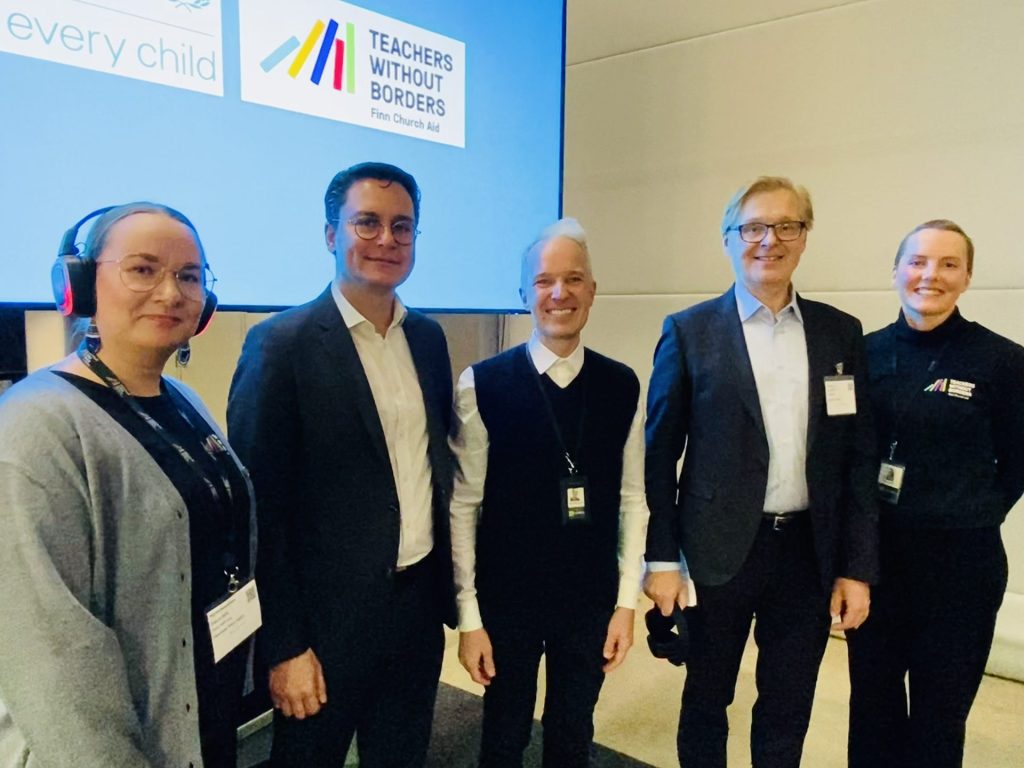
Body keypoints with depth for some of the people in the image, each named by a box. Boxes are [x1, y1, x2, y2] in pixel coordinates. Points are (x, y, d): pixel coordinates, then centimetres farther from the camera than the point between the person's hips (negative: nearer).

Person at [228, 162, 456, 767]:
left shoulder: (429, 337, 4)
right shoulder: (282, 344, -14)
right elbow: (261, 507, -13)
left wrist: (448, 581, 9)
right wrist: (285, 647, -12)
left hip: (421, 602, 6)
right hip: (329, 620, -5)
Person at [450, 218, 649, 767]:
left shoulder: (623, 387, -4)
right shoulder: (481, 386, -13)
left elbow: (631, 499, 1)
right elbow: (463, 507, -9)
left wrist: (627, 602, 2)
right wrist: (468, 618, -7)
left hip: (591, 600, 2)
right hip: (506, 599, -2)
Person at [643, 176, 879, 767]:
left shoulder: (841, 333, 4)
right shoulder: (690, 332, -5)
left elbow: (858, 460, 4)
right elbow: (659, 455, -4)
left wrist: (857, 568, 1)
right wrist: (662, 560, -6)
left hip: (809, 553, 3)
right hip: (719, 551, -2)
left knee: (788, 711, 17)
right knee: (707, 699, 17)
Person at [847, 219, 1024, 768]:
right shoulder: (867, 351, -1)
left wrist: (973, 517, 0)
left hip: (959, 559, -2)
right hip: (873, 549, 3)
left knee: (938, 715, 14)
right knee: (872, 701, 17)